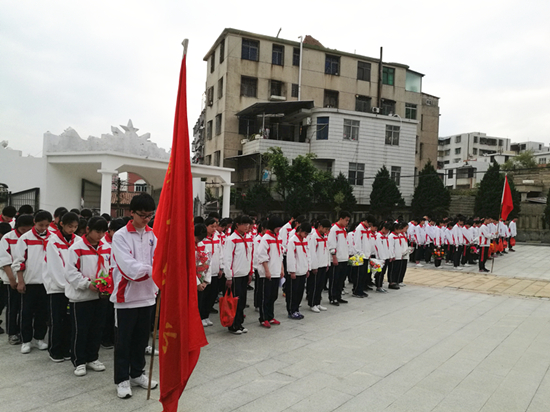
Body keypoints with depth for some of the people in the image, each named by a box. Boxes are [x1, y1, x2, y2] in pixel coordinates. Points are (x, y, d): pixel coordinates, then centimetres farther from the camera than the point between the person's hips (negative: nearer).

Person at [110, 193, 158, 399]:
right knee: (124, 340, 7)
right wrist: (152, 270, -26)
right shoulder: (120, 236, -12)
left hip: (147, 295, 5)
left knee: (142, 338, 16)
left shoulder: (153, 235, 4)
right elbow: (129, 267, -22)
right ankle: (122, 379, 22)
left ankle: (137, 374, 32)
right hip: (127, 296, -5)